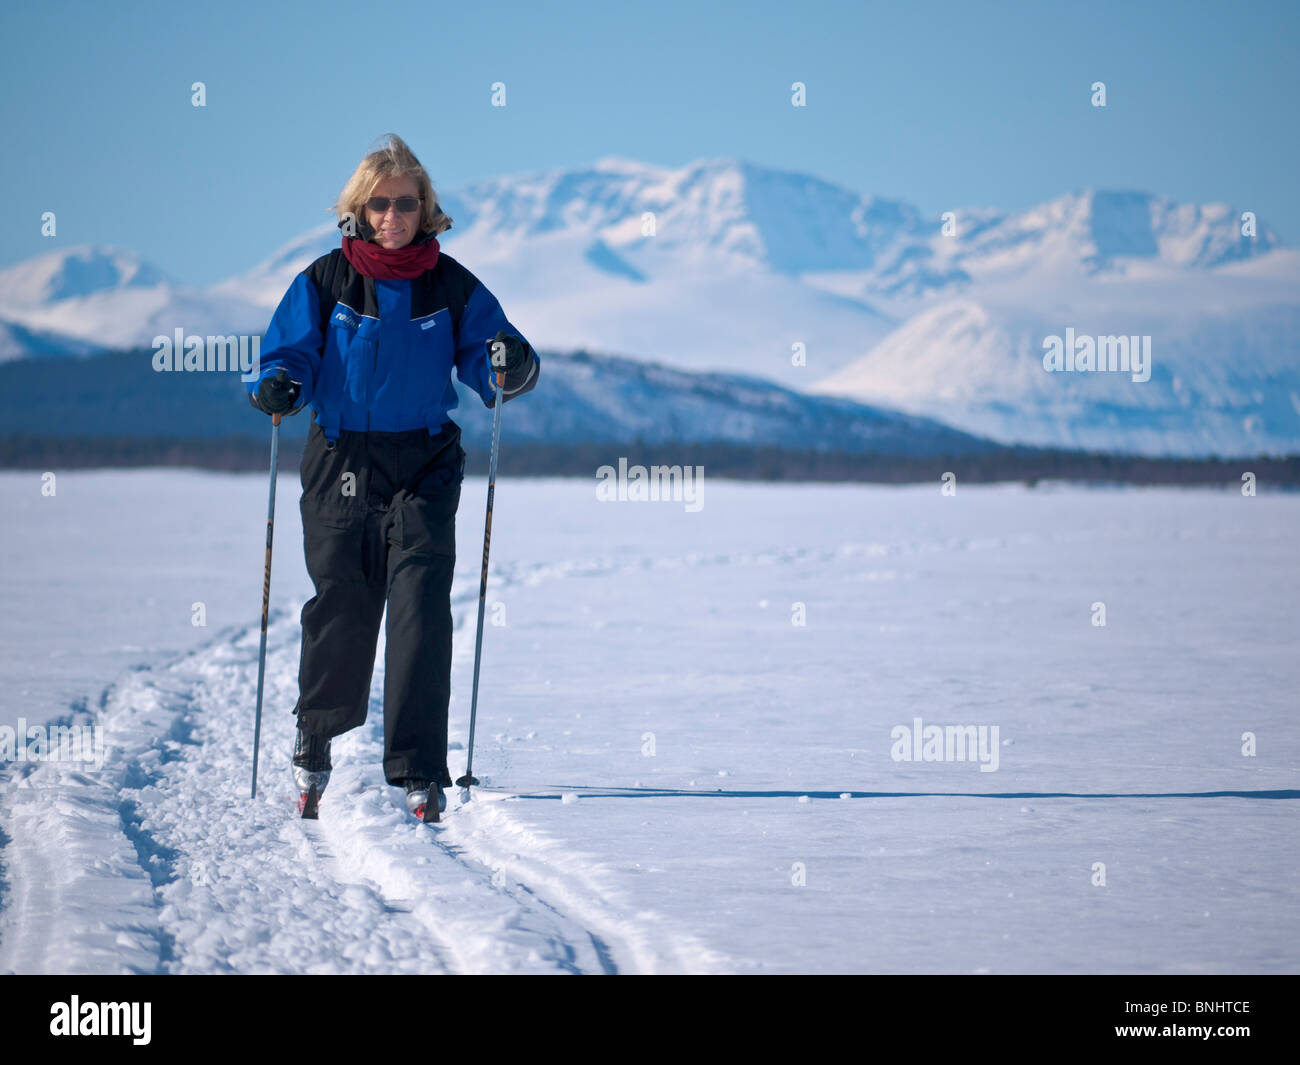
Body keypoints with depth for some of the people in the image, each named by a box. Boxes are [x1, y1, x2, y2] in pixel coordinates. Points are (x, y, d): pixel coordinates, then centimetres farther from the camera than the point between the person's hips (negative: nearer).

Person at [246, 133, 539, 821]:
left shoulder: (451, 286, 3)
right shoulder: (326, 281, 2)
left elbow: (487, 364, 3)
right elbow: (290, 352, 1)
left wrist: (511, 365, -19)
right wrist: (278, 386, -21)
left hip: (424, 467, 0)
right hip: (342, 463, 0)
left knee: (421, 611, -11)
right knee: (340, 610, 3)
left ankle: (418, 770, -7)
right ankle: (315, 743, 27)